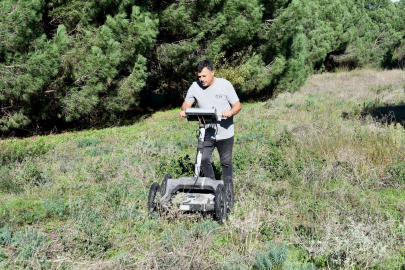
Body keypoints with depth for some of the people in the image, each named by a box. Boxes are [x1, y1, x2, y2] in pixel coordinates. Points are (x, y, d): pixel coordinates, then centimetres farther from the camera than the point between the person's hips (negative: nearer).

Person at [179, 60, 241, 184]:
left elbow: (237, 105, -7)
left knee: (226, 162, 8)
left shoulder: (225, 84, -9)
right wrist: (184, 110, -19)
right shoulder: (195, 86, -2)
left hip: (225, 133, -2)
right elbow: (187, 103, 6)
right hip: (206, 133, 2)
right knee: (203, 160, -6)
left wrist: (230, 112, -30)